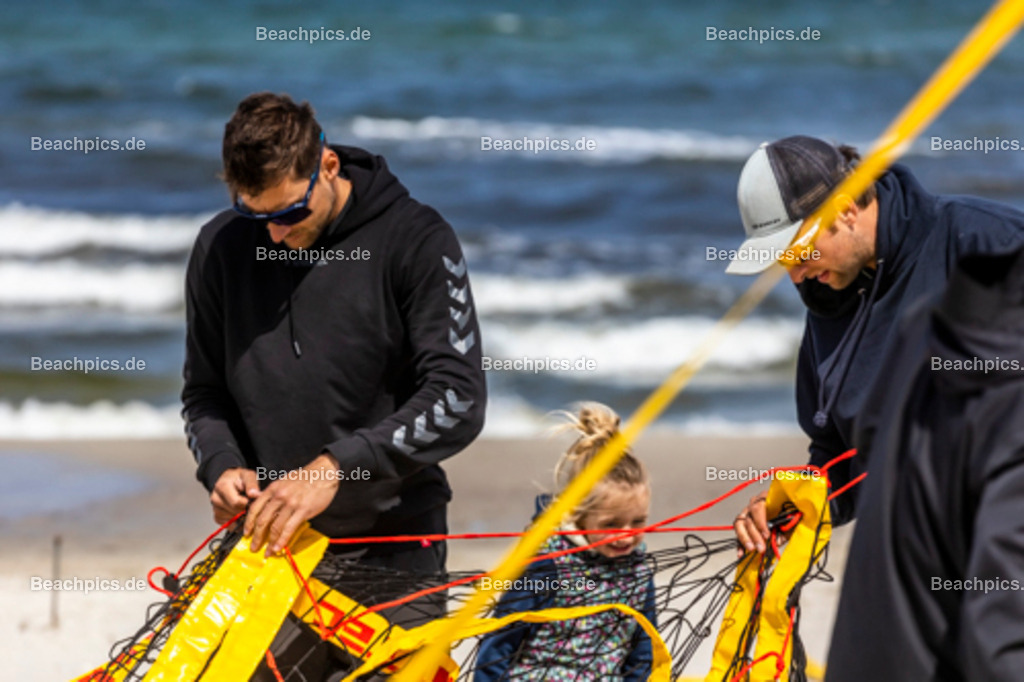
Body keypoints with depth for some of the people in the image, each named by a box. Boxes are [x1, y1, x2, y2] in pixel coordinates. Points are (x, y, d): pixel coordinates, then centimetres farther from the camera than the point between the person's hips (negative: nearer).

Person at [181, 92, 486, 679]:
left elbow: (458, 400, -15)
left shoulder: (416, 241, -8)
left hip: (391, 540, -3)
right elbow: (205, 389, 15)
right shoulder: (221, 248, 6)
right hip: (268, 538, 3)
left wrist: (335, 468, -23)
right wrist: (222, 465, -6)